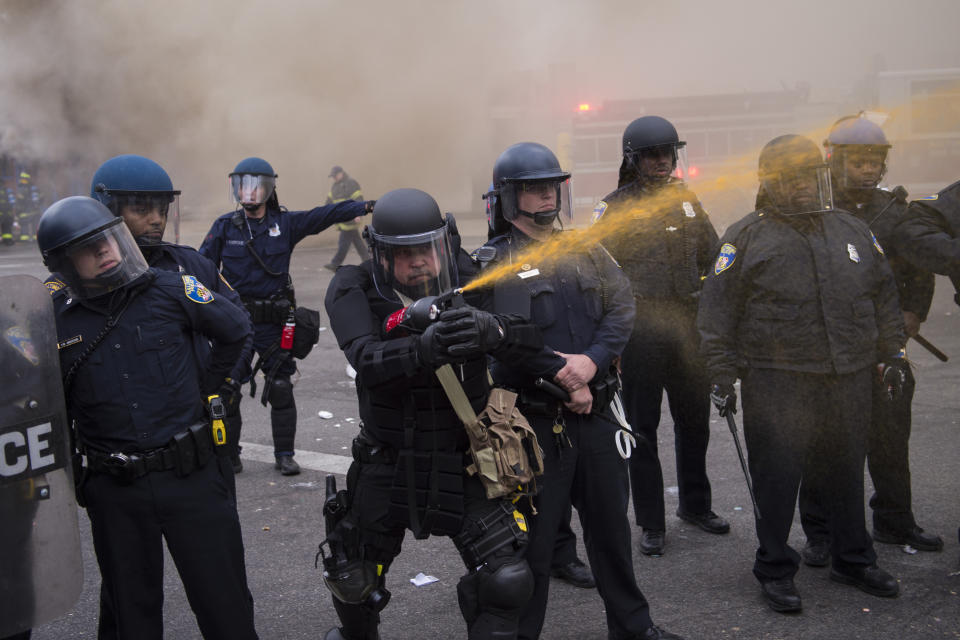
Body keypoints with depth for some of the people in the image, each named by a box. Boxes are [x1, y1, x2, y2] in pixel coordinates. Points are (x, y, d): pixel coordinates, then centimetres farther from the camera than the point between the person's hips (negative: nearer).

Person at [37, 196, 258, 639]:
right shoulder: (56, 322, 0)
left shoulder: (169, 290, -3)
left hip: (191, 476, -1)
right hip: (115, 490, 1)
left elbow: (235, 330, 12)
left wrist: (206, 385, 12)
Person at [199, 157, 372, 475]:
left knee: (280, 390, 5)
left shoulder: (285, 223, 1)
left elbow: (325, 215, -8)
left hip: (274, 321, 0)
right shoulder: (225, 226, 1)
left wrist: (365, 206, -19)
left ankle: (284, 454, 18)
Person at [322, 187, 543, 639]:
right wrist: (422, 349, -53)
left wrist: (492, 330, -47)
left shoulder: (469, 280, -11)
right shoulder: (354, 291, -14)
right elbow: (367, 361, -32)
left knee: (506, 581, -11)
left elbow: (532, 334, -23)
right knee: (354, 581, 18)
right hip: (386, 465, 1)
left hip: (463, 463, 0)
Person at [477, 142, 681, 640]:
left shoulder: (585, 251, 11)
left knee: (610, 523, 17)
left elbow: (622, 308, 1)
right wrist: (567, 381, -16)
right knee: (533, 536, 4)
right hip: (535, 419, -5)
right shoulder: (493, 262, -6)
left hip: (595, 411, 5)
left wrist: (590, 361, -16)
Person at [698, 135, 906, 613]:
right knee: (777, 475, -1)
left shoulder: (853, 231, 13)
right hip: (777, 381, -4)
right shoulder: (746, 238, -2)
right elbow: (718, 312, -3)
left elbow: (884, 298, 19)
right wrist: (721, 372, -7)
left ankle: (853, 560, 31)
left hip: (849, 378, 5)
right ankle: (775, 570, 13)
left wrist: (891, 355, 15)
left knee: (845, 471, 15)